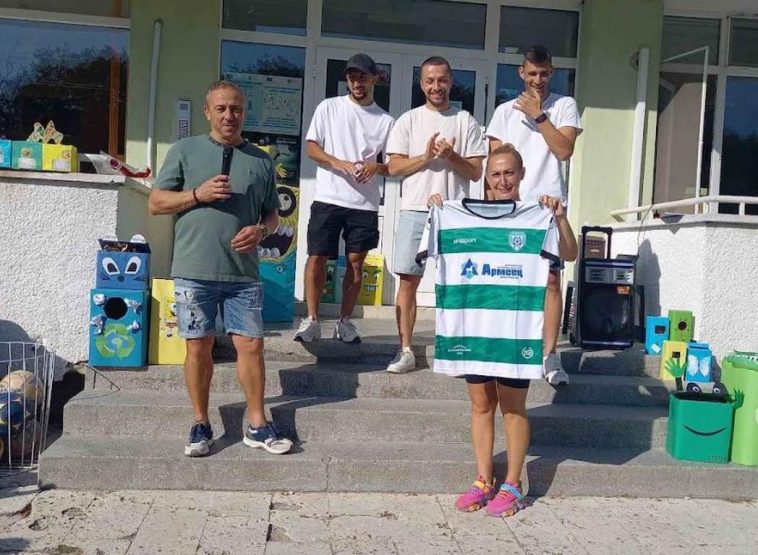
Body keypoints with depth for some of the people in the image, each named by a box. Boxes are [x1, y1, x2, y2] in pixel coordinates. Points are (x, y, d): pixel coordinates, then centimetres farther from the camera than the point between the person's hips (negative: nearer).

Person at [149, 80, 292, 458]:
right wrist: (198, 194, -11)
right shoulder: (184, 151, 5)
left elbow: (273, 213, 17)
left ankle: (257, 426, 14)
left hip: (244, 273, 2)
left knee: (251, 345, 2)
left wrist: (261, 230, -5)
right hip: (195, 271, -2)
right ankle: (201, 425, 19)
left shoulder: (261, 160, 12)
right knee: (199, 346, 5)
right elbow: (156, 203, 3)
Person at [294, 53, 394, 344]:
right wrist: (339, 163, -15)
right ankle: (312, 320, 6)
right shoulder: (329, 107, 6)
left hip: (365, 203, 2)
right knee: (317, 257, -3)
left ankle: (345, 321, 16)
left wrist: (377, 167, -14)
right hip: (328, 198, -1)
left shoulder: (386, 121, 9)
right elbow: (311, 147, 2)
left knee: (356, 261, 5)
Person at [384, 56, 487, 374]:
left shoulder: (466, 122, 8)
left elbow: (476, 172, 4)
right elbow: (395, 167, 2)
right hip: (414, 211, 1)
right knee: (408, 280, 0)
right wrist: (427, 156, -11)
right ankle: (406, 351, 8)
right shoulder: (408, 120, 9)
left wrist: (451, 156, -12)